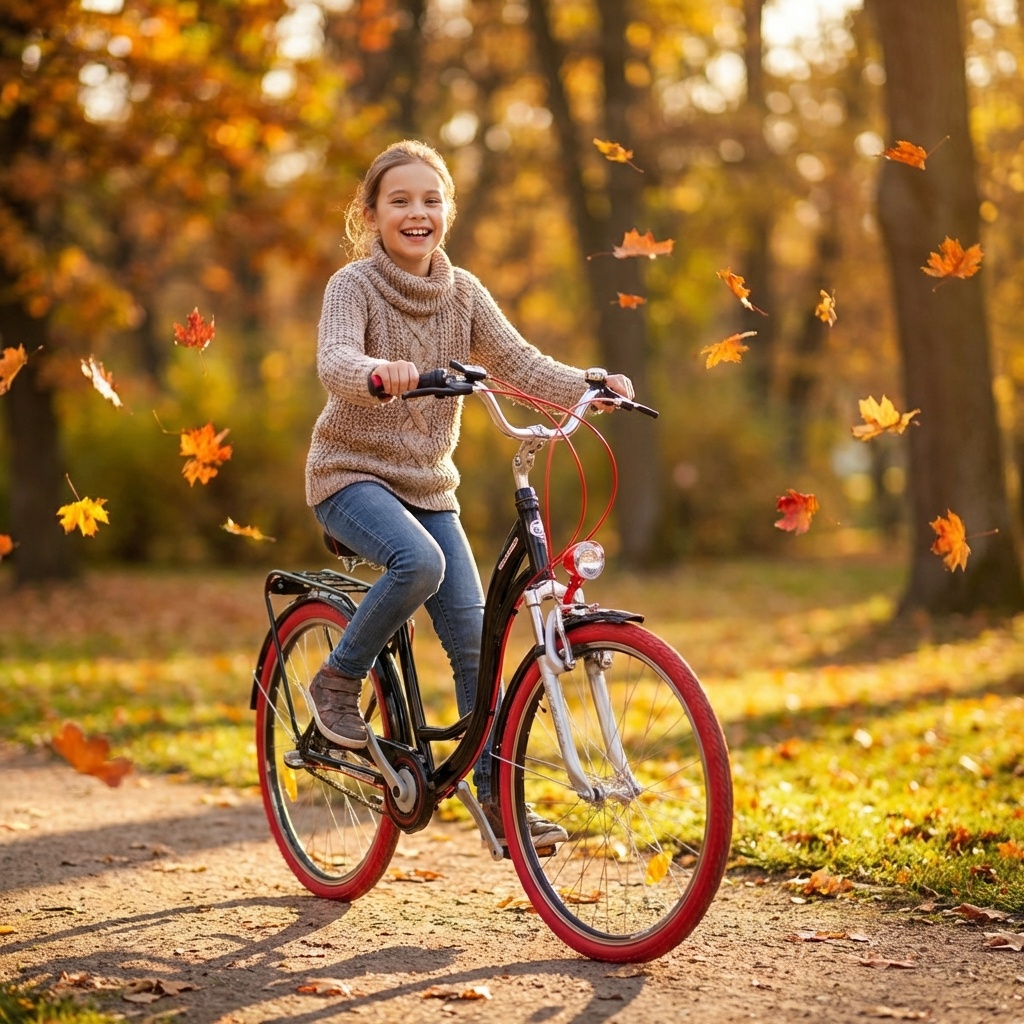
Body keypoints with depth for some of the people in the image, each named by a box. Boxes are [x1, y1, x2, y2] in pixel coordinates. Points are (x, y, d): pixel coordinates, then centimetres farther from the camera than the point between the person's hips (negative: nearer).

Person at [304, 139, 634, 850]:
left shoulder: (462, 292, 4)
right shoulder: (353, 285, -10)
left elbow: (519, 363, -4)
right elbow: (334, 363, -28)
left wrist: (591, 386, -22)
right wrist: (380, 372, -51)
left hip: (429, 484, 5)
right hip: (352, 473, -5)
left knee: (473, 637, -4)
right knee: (419, 560, -34)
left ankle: (499, 798, 4)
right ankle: (338, 683, -10)